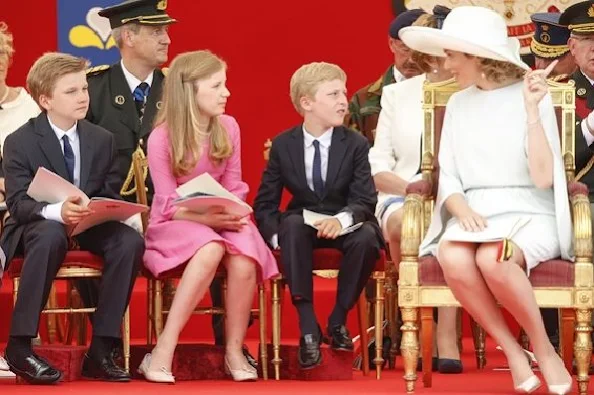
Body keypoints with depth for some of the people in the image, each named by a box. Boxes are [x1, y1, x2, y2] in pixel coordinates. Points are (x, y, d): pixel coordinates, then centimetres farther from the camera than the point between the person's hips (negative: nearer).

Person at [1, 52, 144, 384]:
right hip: (36, 226, -4)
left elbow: (110, 196, 7)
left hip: (91, 224, 4)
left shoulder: (102, 140, 6)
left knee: (131, 241, -27)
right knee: (51, 235, -41)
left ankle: (100, 351, -24)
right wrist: (57, 211, -37)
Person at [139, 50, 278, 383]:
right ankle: (164, 350, -35)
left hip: (221, 219, 4)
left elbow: (234, 187, 6)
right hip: (175, 223, -4)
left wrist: (232, 214, -16)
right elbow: (169, 204, -12)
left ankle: (234, 350, -15)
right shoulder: (162, 138, -11)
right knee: (211, 249, -39)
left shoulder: (228, 127, 2)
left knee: (245, 260, -32)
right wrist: (207, 218, -29)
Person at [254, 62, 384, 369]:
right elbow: (265, 203, 1)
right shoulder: (283, 145, -1)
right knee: (292, 223, -36)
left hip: (345, 226, 0)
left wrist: (342, 219, -37)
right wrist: (276, 235, -21)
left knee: (367, 237, -35)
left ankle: (338, 322, -13)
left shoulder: (355, 144, -4)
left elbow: (365, 200, -13)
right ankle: (308, 328, -33)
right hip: (302, 225, 0)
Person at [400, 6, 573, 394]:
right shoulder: (458, 105, 12)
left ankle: (544, 350, -15)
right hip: (475, 215, 4)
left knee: (492, 258, -38)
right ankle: (513, 353, -17)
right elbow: (448, 179, 10)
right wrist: (462, 209, -12)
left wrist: (532, 110, -20)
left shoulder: (531, 96, -3)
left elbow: (543, 178, -13)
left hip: (529, 215, -4)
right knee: (453, 259, -33)